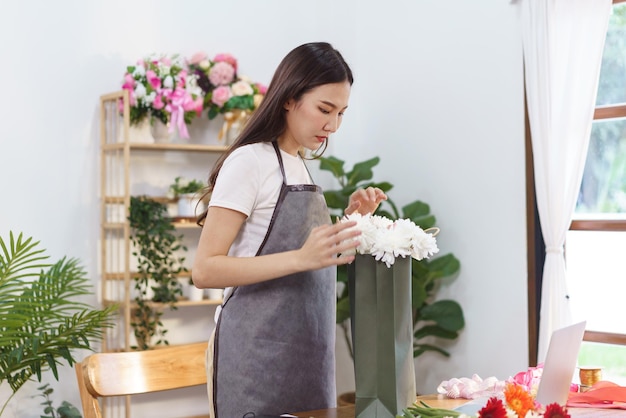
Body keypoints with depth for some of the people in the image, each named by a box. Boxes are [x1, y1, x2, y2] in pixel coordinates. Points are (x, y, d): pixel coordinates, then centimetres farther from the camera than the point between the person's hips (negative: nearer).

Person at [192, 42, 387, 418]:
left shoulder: (301, 165, 13)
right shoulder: (248, 161, -10)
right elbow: (205, 270, -17)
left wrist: (352, 218, 5)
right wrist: (300, 258, -26)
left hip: (306, 354, 8)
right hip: (258, 355, -7)